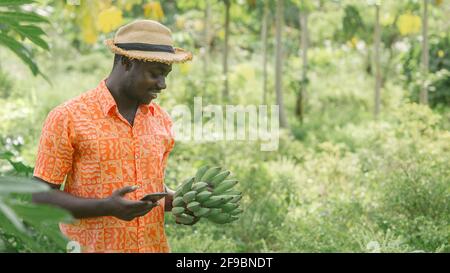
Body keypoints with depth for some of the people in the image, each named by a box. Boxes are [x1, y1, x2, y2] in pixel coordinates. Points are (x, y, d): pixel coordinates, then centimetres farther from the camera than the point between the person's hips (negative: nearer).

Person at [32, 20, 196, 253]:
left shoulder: (161, 120, 5)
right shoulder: (67, 118, -10)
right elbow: (41, 198, -10)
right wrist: (107, 207, -22)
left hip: (155, 245, 5)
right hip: (93, 246, -4)